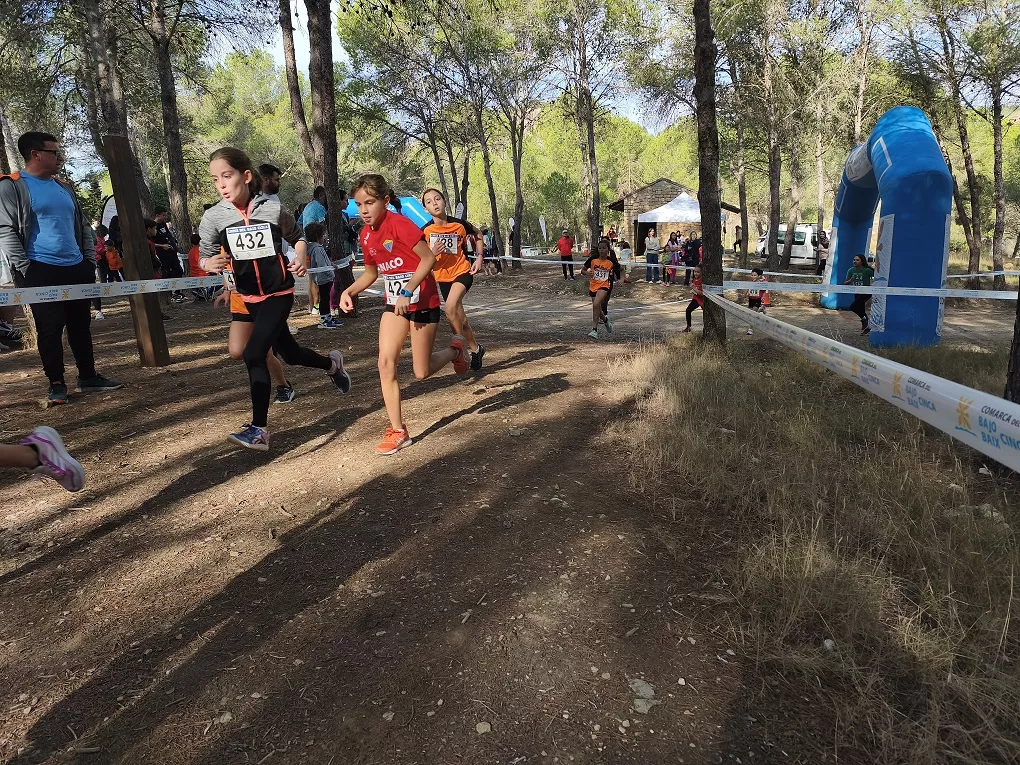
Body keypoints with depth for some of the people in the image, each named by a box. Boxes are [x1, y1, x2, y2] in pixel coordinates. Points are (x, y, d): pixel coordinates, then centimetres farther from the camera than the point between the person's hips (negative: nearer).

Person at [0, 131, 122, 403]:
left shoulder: (64, 188, 16)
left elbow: (83, 227, 20)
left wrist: (90, 261, 12)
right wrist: (25, 268, -14)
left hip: (77, 269, 6)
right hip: (42, 271, -6)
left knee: (81, 324, 10)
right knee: (50, 329, -2)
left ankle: (88, 376, 19)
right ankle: (56, 384, 6)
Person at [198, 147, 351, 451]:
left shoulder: (273, 208, -8)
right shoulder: (213, 216, -6)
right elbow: (204, 256, 1)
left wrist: (300, 258, -7)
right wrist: (209, 263, -22)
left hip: (279, 293, -4)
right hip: (250, 297, 4)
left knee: (253, 354, -16)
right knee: (290, 353, 16)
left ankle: (258, 430, -9)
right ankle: (332, 364, 47)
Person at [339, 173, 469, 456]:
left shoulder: (399, 223, -19)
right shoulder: (366, 235, 5)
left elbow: (429, 258, -21)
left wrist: (407, 292, -25)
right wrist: (349, 291, 1)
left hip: (422, 301, -7)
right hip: (394, 303, 7)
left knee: (422, 371, 0)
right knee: (386, 362, -6)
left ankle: (456, 349, 33)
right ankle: (398, 431, 3)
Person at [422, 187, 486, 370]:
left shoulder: (459, 224, -10)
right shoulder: (425, 231, -9)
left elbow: (477, 235, 11)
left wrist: (479, 257, 1)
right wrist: (433, 253, -23)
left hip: (463, 271, -3)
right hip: (442, 277, 3)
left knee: (451, 307, -29)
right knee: (460, 319, 11)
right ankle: (475, 348, 32)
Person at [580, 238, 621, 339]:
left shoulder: (612, 261, -6)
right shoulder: (593, 259, -4)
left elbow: (617, 270, 14)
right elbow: (582, 270, 2)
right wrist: (588, 273, -15)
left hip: (604, 286, -4)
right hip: (593, 286, 4)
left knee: (596, 304, -26)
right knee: (598, 309, 14)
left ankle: (594, 330, -22)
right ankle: (606, 321, 46)